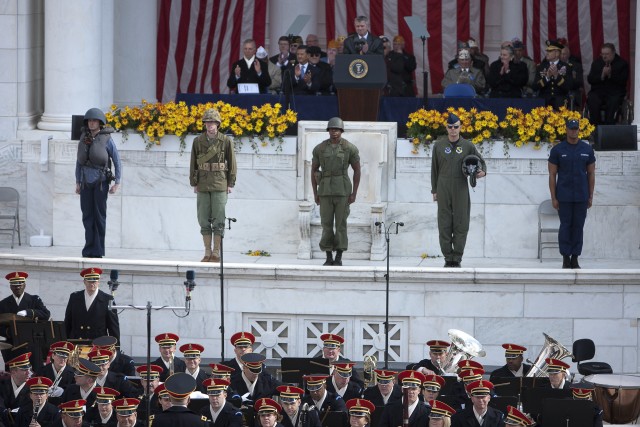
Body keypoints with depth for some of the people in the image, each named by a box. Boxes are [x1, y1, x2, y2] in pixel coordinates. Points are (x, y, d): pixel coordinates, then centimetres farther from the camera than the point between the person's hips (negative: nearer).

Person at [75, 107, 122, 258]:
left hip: (101, 182, -4)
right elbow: (79, 161, 15)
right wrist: (78, 182, 11)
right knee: (87, 216, 3)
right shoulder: (84, 138, 7)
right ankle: (89, 249, 8)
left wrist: (117, 183, -5)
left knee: (99, 216, -1)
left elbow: (117, 161, -1)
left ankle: (98, 250, 2)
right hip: (86, 182, 4)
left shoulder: (106, 139, -5)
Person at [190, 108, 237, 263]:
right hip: (203, 185, 3)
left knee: (218, 219, -3)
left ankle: (216, 253, 1)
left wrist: (230, 184, -1)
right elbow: (193, 163, 10)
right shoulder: (198, 141, 5)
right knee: (204, 219, 4)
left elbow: (232, 164, 3)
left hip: (220, 185, -3)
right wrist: (194, 183, 6)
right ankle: (207, 253, 10)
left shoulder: (226, 141, -1)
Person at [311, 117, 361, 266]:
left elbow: (357, 170, 1)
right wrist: (315, 194, 2)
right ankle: (329, 258, 9)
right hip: (326, 191, 2)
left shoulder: (350, 148, -4)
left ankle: (339, 258, 6)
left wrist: (354, 193, -5)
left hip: (343, 191, -2)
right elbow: (313, 170, 8)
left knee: (340, 223, -2)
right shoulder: (319, 148, 1)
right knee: (327, 224, 1)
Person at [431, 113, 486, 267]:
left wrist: (482, 171, -10)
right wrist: (434, 190, 7)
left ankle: (457, 258, 2)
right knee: (444, 224, 0)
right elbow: (434, 169, 10)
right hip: (443, 189, 1)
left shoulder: (468, 146, 5)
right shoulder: (439, 145, 7)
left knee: (461, 224, -3)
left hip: (461, 190, -1)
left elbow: (481, 161, 14)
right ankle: (448, 258, 6)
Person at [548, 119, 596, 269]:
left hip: (581, 197, 2)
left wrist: (591, 196, 5)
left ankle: (575, 258, 8)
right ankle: (565, 258, 4)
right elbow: (552, 175, 1)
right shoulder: (557, 150, -1)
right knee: (565, 226, -1)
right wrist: (553, 197, -4)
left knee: (578, 226, 3)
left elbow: (591, 174, 9)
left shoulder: (587, 149, 5)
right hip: (564, 197, -2)